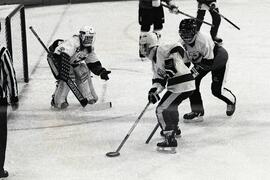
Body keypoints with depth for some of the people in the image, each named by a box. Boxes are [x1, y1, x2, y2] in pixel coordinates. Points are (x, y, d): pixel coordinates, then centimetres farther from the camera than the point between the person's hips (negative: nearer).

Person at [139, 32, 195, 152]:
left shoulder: (161, 50, -10)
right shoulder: (155, 60, 19)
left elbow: (178, 49, -24)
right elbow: (158, 79, 12)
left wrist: (172, 64, -30)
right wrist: (154, 90, -6)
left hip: (182, 86, -11)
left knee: (162, 109, -12)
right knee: (170, 106, 32)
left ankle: (170, 140, -16)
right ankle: (174, 129, 54)